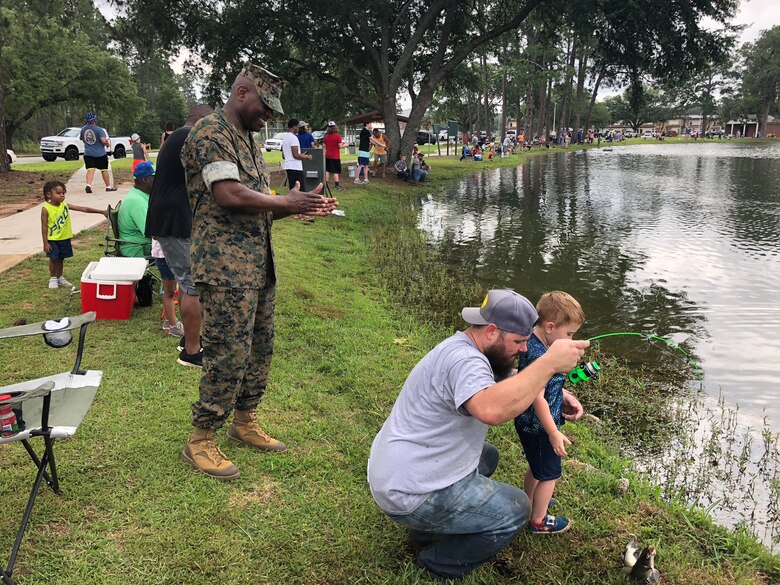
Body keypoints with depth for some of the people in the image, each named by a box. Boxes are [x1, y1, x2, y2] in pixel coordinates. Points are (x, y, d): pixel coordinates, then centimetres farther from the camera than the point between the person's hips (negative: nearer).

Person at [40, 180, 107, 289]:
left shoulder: (65, 206, -1)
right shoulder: (46, 209, -12)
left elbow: (84, 209, -4)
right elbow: (44, 226, -10)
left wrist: (102, 211, -9)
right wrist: (45, 243, -13)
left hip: (65, 238, 4)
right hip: (52, 240, -4)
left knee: (61, 258, 15)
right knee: (53, 258, 1)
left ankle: (60, 277, 29)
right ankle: (52, 279, 17)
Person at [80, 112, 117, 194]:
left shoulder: (83, 129, 2)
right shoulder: (99, 130, -16)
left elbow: (82, 139, 16)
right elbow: (104, 140, -25)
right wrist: (107, 144, -4)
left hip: (88, 153, 3)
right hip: (100, 153, -3)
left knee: (90, 169, -2)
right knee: (104, 170, 10)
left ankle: (88, 185, -23)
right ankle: (108, 186, 19)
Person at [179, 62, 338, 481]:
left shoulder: (249, 140, 20)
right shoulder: (210, 133, -11)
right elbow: (229, 195, -23)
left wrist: (300, 207, 5)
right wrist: (285, 202, -13)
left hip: (258, 263, 10)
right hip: (225, 267, -10)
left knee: (260, 347, 15)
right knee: (229, 354, -6)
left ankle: (244, 422, 30)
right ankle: (201, 441, 7)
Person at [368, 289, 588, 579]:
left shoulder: (467, 350, 7)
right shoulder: (463, 359, -25)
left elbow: (517, 385, 21)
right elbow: (491, 410, -46)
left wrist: (560, 396, 4)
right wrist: (549, 362, -39)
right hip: (411, 494, -10)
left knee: (488, 456, 27)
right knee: (516, 508, 0)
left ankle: (427, 534, 23)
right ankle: (441, 564, 11)